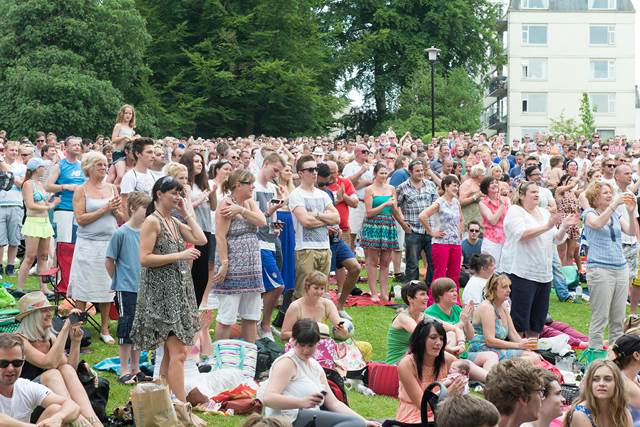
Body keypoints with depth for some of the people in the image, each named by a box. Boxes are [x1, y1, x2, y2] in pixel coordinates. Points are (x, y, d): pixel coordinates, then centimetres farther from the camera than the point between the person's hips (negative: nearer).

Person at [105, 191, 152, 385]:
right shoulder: (121, 233, -11)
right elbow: (109, 261, -4)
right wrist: (119, 280, 2)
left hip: (144, 288, 6)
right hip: (126, 289, -6)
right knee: (127, 329, -1)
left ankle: (135, 369, 24)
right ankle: (124, 371, 9)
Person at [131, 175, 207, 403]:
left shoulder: (174, 222, 14)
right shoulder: (152, 222, -9)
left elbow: (201, 239, 7)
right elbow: (144, 258, -16)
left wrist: (187, 213, 7)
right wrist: (179, 256, -17)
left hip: (178, 289, 9)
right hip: (161, 292, -9)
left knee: (171, 351, 11)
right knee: (178, 352, -14)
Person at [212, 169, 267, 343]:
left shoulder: (249, 203, 13)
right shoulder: (226, 204, -10)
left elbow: (262, 221, -4)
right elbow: (220, 237, -15)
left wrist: (241, 210, -15)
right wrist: (224, 264, -20)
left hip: (252, 268, 8)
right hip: (233, 269, -8)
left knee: (251, 316, 11)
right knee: (227, 317, -4)